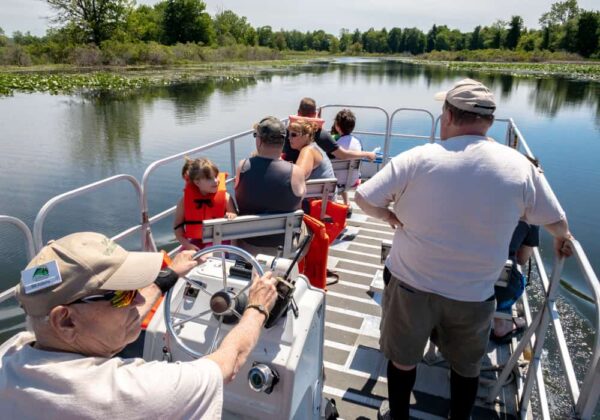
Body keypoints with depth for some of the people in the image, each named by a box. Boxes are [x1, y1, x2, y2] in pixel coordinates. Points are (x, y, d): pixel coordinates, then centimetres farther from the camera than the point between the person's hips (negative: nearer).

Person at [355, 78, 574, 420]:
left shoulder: (417, 159, -16)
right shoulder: (520, 166, -8)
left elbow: (365, 199, -13)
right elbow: (557, 221, 5)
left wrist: (389, 216, 7)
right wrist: (563, 238, 28)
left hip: (413, 285, -1)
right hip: (474, 294, 2)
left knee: (403, 359, 22)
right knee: (468, 366, 25)